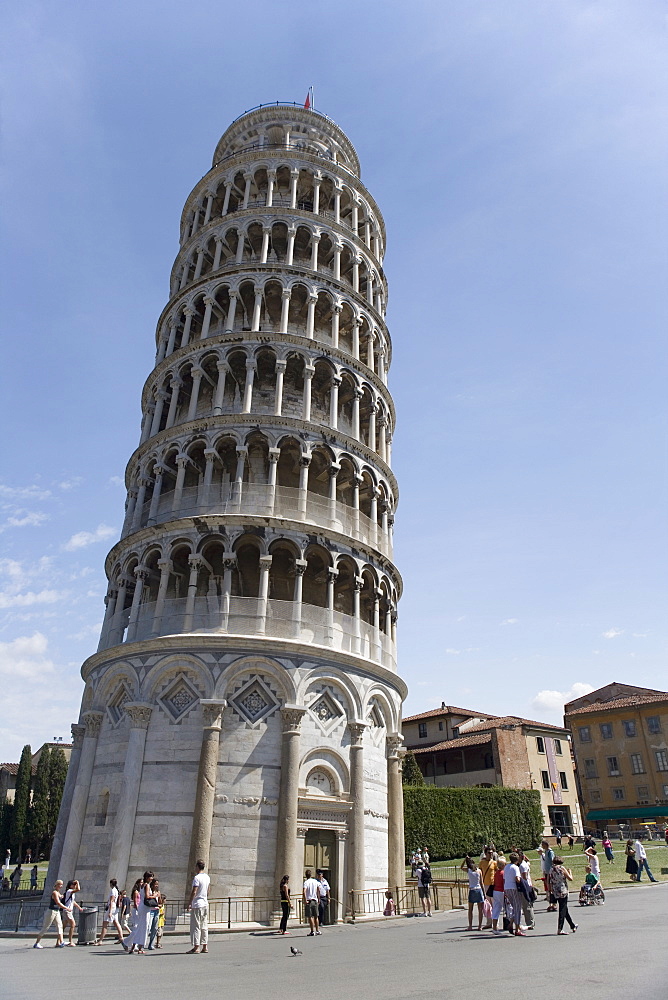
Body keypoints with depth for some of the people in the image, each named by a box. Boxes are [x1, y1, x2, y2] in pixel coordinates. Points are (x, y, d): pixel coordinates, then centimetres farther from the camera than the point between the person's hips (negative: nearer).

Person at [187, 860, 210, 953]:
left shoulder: (197, 877, -13)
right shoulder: (207, 877, 11)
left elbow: (194, 892, -17)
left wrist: (189, 903, -11)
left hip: (197, 904, -7)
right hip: (205, 904, 7)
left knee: (196, 926, -2)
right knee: (204, 926, 10)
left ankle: (196, 947, -2)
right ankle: (205, 947, 11)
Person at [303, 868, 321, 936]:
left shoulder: (306, 882, -9)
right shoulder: (316, 881, 6)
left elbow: (304, 892, -22)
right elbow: (318, 891, 8)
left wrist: (305, 900, -18)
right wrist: (318, 899, 17)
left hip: (309, 901, -5)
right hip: (315, 900, 5)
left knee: (310, 917, 0)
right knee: (316, 916, 15)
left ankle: (312, 931, -1)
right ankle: (317, 930, 21)